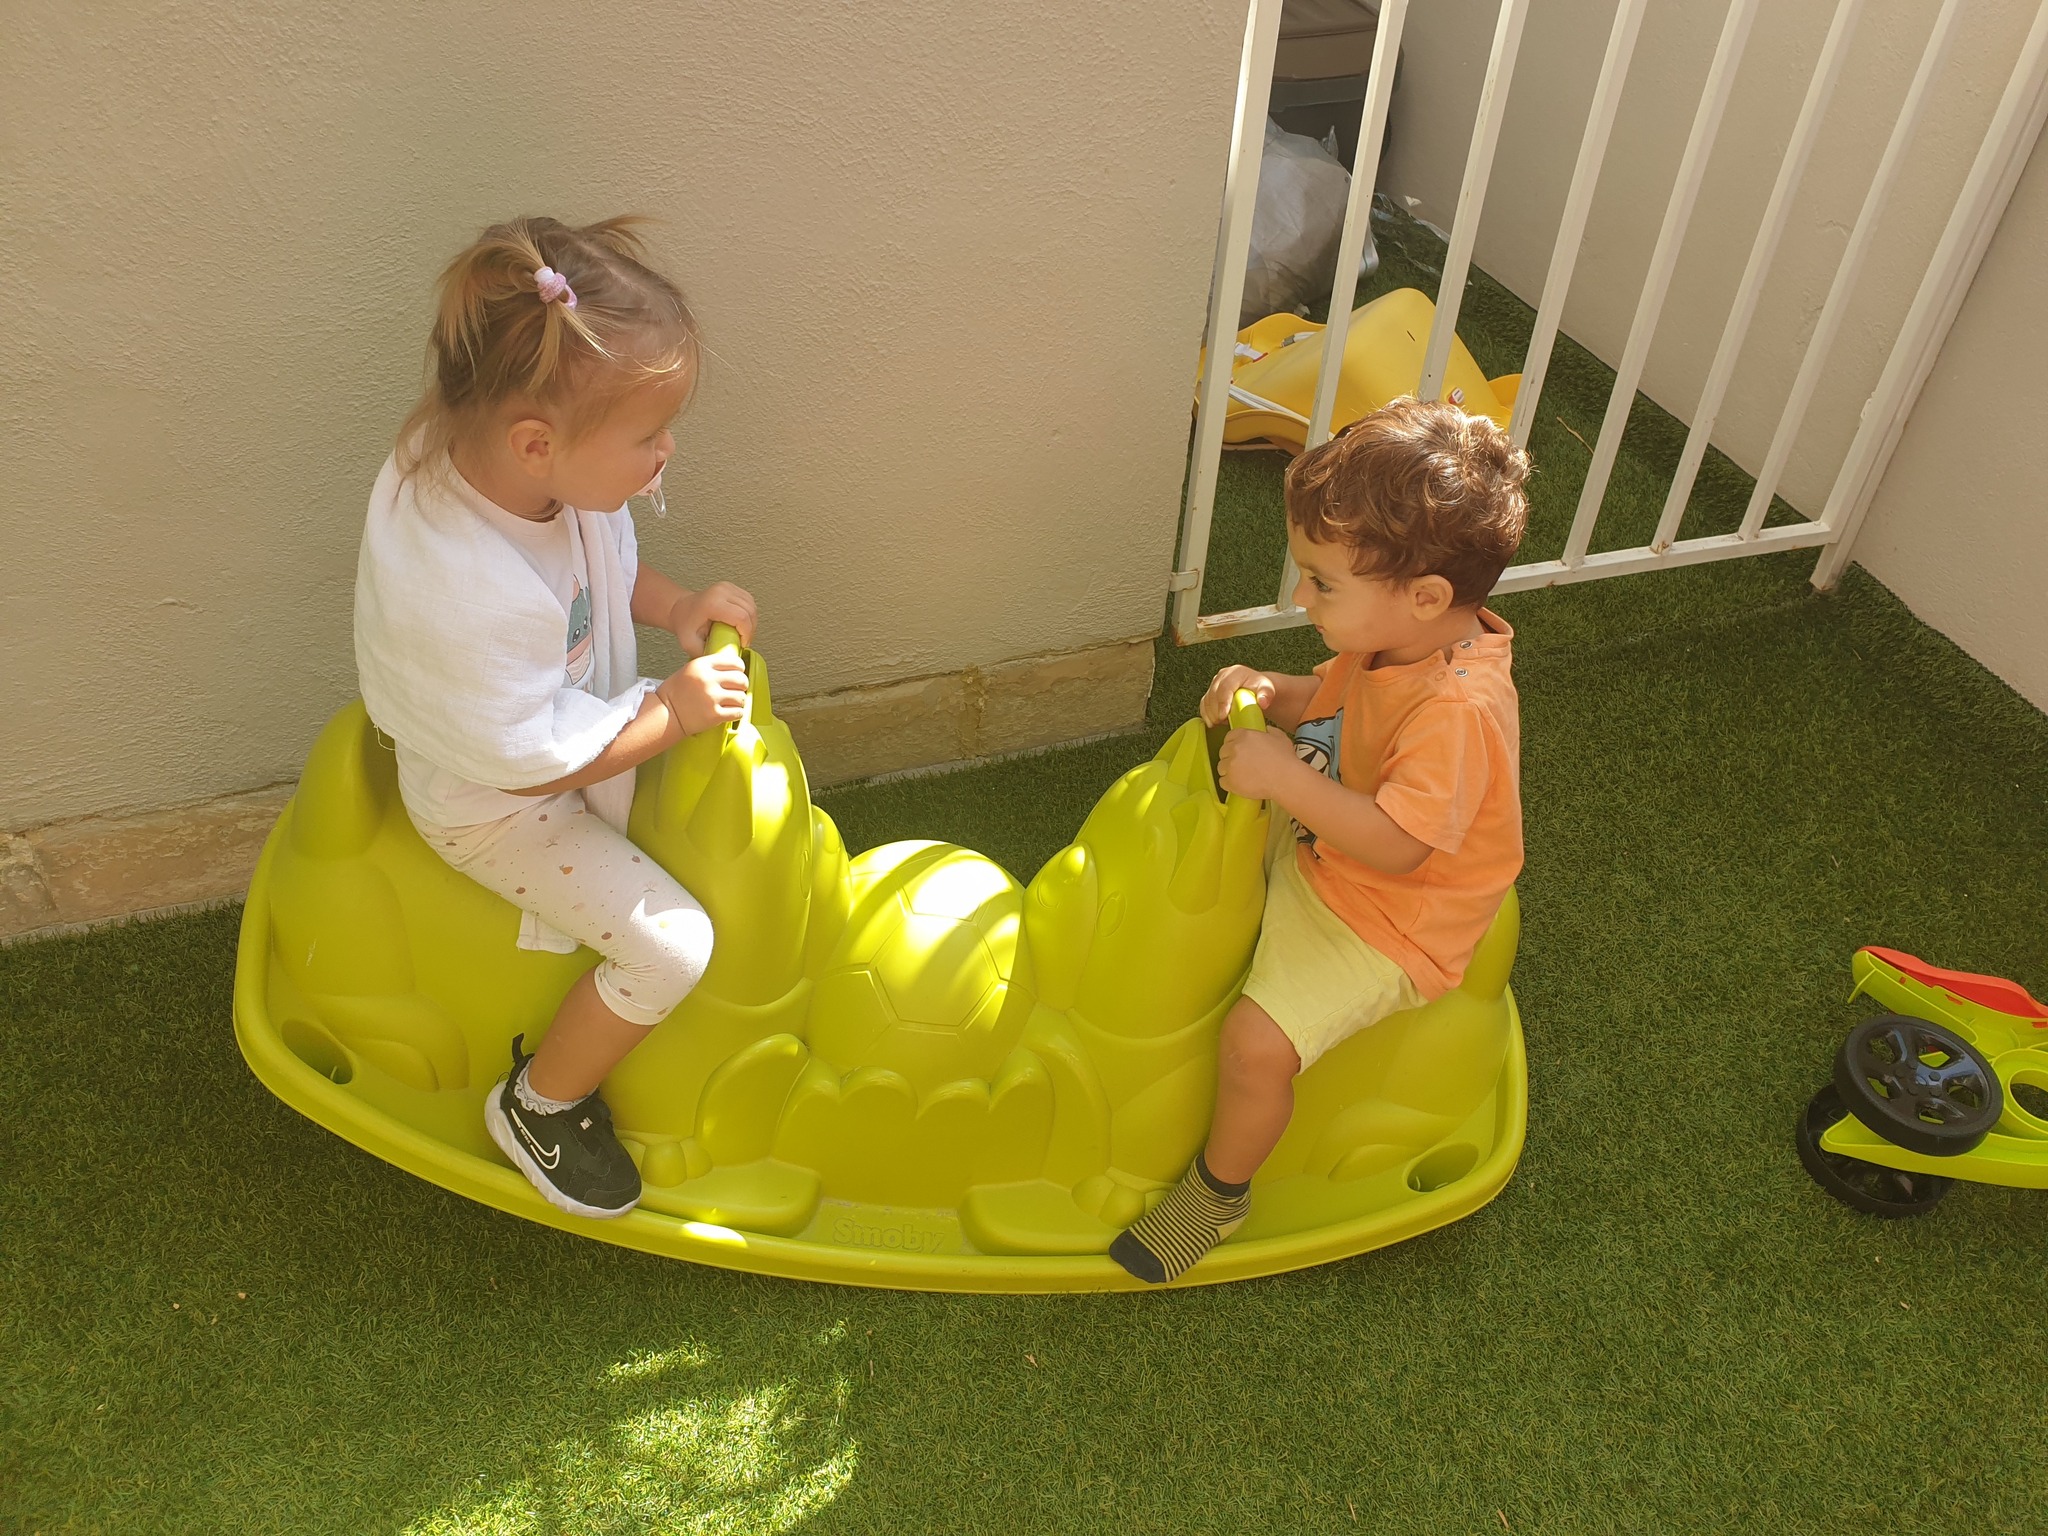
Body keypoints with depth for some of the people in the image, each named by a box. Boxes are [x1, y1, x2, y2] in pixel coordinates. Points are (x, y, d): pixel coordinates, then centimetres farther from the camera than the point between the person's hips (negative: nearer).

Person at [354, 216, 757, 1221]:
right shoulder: (470, 597, -43)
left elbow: (605, 561, 5)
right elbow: (533, 760, -29)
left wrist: (677, 606, -11)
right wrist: (669, 713, -21)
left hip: (579, 714, 9)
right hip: (495, 806, -8)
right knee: (671, 947, -13)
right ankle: (538, 1105, 13)